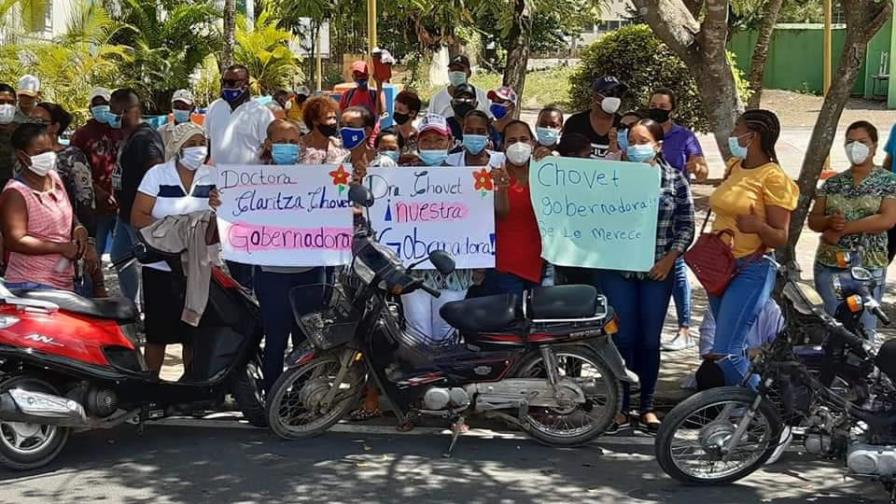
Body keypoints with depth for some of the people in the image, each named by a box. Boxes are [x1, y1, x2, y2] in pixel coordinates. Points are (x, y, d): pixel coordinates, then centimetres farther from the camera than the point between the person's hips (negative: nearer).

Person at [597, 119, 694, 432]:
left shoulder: (676, 180, 3)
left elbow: (686, 225, 3)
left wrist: (670, 257, -7)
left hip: (658, 271, 0)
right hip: (617, 268, 0)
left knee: (650, 340, 6)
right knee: (622, 338, 1)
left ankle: (647, 407, 18)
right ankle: (620, 406, 12)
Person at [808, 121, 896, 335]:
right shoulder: (832, 183, 11)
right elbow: (813, 220, 8)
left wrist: (843, 228, -14)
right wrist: (829, 221, -16)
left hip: (868, 268, -3)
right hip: (828, 266, 4)